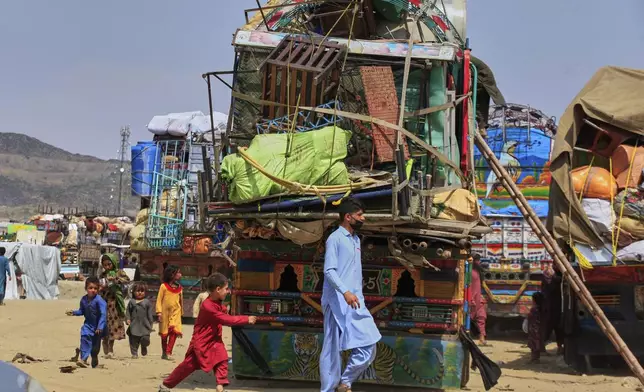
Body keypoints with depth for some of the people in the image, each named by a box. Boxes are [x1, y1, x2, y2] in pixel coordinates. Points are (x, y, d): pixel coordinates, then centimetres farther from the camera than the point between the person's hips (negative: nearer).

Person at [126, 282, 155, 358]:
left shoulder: (147, 302, 6)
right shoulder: (132, 302, 9)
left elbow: (150, 313, 6)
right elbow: (128, 311, 11)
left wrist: (151, 323, 2)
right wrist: (128, 319, -3)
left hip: (144, 325, -1)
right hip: (134, 325, 1)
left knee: (145, 339, -6)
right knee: (134, 341, 2)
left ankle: (144, 347, 25)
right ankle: (134, 353, 12)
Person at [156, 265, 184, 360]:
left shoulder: (179, 288, 6)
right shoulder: (164, 286, -4)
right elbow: (159, 300, -4)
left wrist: (181, 312, 20)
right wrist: (159, 312, -11)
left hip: (175, 312, 2)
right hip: (165, 312, -2)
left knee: (174, 331, -17)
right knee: (164, 334, 9)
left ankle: (168, 352, -17)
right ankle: (164, 353, 24)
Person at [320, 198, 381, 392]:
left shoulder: (356, 240, 17)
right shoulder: (335, 238, -8)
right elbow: (329, 271, -18)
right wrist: (345, 292, -30)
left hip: (355, 303, 8)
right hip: (337, 303, -8)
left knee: (368, 347, 1)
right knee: (333, 349, -2)